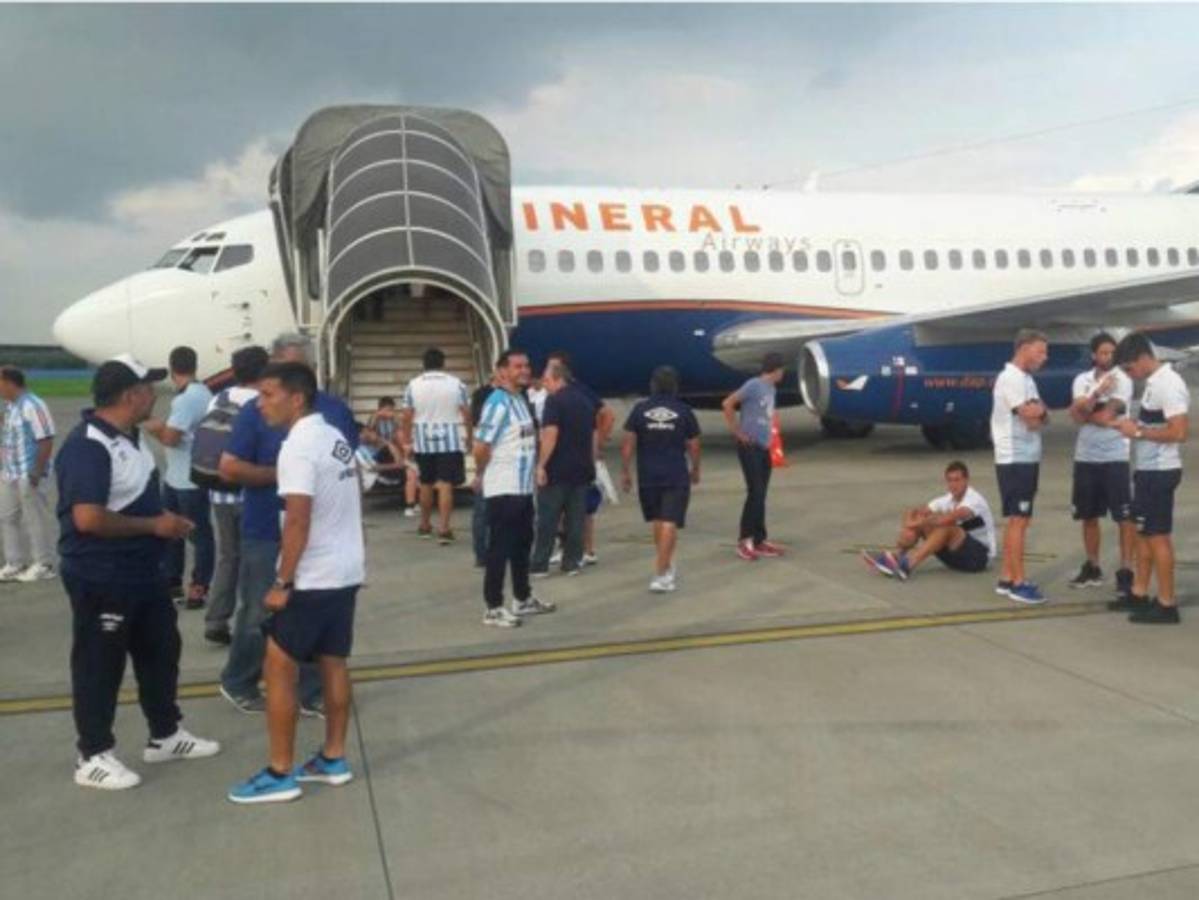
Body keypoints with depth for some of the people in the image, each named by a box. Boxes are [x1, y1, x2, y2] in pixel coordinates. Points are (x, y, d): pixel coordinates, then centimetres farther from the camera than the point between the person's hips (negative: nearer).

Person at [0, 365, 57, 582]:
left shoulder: (33, 406, -17)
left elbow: (46, 441, -20)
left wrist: (37, 472, -21)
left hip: (30, 476, -10)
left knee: (36, 519, 0)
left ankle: (43, 565, 10)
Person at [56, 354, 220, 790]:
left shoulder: (130, 436, 9)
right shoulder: (87, 446, -23)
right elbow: (88, 518, -30)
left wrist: (167, 521, 6)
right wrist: (155, 526, -22)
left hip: (143, 573, 10)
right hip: (101, 580, -10)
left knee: (161, 650, 18)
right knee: (100, 666, 4)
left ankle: (165, 735, 33)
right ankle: (93, 757, 18)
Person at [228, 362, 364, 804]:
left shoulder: (299, 447, -18)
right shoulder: (335, 437, 10)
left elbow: (298, 521, -22)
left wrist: (282, 582, -17)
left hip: (313, 577, -9)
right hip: (346, 570, 9)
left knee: (278, 668, 0)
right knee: (332, 663, 15)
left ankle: (280, 773, 6)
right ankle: (332, 759, 23)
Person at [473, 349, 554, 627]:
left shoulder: (522, 399, 11)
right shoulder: (498, 402, -17)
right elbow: (480, 447, -20)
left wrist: (533, 471, 10)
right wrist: (481, 475, -5)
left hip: (523, 487, 9)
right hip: (503, 489, -9)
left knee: (522, 544, 18)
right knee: (499, 548, -2)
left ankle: (523, 599, 30)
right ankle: (493, 608, 6)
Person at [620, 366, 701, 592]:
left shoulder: (640, 410, -2)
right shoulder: (684, 411, -3)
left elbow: (628, 443, -4)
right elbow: (693, 446, 2)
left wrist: (625, 471, 5)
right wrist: (695, 470, 17)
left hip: (647, 477, 2)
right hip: (676, 476, -2)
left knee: (657, 521, 19)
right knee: (669, 523, -4)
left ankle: (667, 567, 32)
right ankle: (661, 574, -9)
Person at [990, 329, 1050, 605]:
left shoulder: (1026, 379, 17)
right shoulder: (1011, 378, -15)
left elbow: (1041, 419, 11)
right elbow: (1033, 417, -21)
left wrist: (1037, 412, -10)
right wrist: (1041, 411, 0)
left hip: (1026, 459, 10)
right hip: (1015, 460, -10)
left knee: (1016, 520, 12)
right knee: (1019, 521, -6)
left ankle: (1007, 579, 17)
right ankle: (1018, 583, -1)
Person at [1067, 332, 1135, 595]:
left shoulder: (1122, 379, -6)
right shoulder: (1082, 380, 7)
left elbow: (1107, 416, -17)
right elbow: (1079, 414, -9)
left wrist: (1084, 411, -2)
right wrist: (1098, 392, -21)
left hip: (1114, 457, -5)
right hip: (1085, 457, 5)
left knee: (1124, 517, -4)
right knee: (1089, 516, 12)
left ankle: (1125, 571, 1)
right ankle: (1092, 568, 22)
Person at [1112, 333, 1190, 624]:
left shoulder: (1168, 384, -19)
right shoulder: (1153, 382, 11)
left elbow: (1178, 432, -26)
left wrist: (1139, 432, -19)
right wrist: (1134, 425, 8)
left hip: (1160, 472, -10)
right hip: (1148, 469, 10)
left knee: (1158, 536, -3)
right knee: (1143, 533, 15)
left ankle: (1167, 605, 5)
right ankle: (1139, 594, 25)